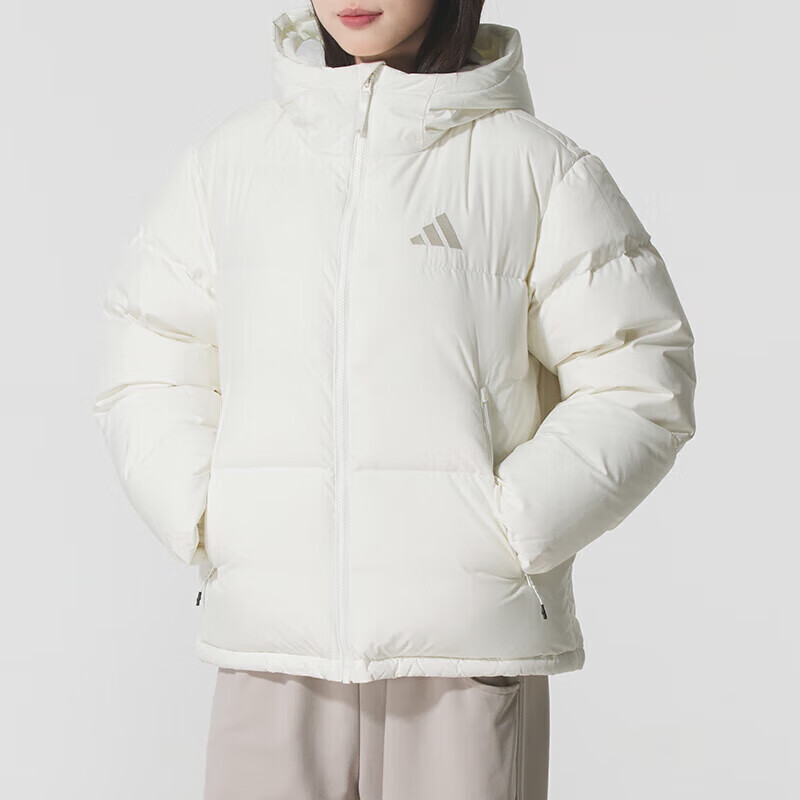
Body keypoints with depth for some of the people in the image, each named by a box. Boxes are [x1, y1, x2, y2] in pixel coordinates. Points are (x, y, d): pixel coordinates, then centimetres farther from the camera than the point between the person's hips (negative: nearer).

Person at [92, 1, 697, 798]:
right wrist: (206, 524, 0)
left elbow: (637, 389, 1)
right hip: (270, 645, 2)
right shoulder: (227, 159, 9)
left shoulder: (544, 169, 2)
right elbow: (147, 377, 14)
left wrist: (511, 533, -9)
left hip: (470, 647, -2)